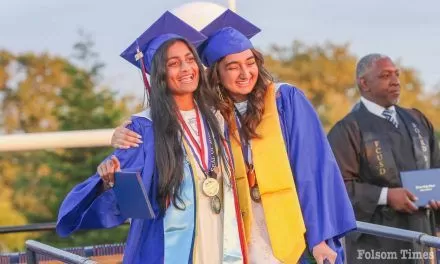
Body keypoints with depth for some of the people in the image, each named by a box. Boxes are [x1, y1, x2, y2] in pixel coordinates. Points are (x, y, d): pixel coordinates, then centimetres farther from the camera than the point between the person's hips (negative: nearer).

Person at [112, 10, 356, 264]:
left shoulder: (286, 100, -3)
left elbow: (314, 167, -5)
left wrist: (321, 233, -10)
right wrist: (129, 140, -20)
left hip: (291, 236, -1)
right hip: (240, 243, 1)